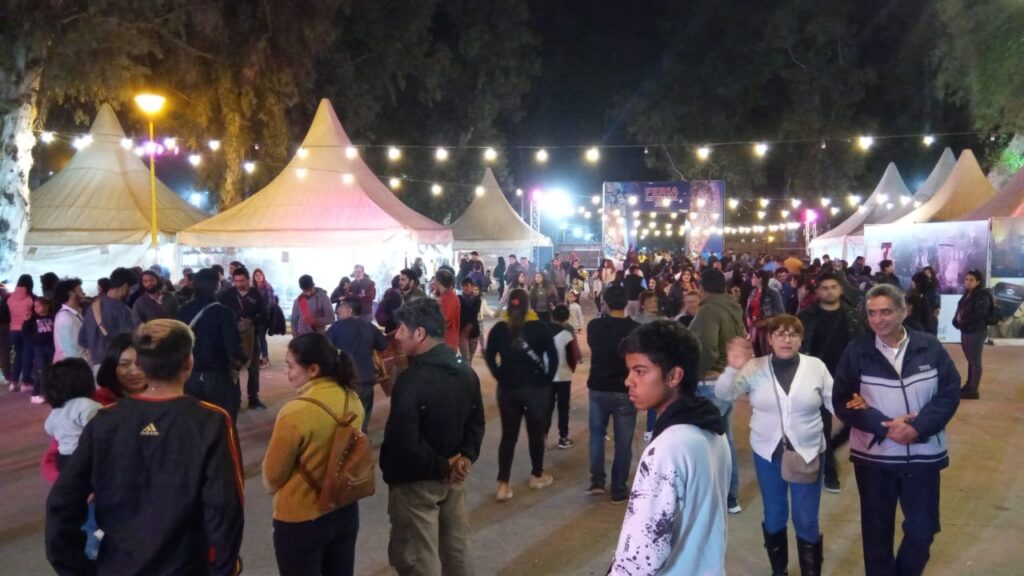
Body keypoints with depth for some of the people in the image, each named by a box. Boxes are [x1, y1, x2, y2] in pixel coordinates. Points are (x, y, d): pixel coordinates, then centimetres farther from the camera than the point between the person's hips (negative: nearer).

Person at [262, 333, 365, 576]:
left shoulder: (295, 413, -26)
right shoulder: (353, 399, -7)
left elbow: (272, 477, -12)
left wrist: (273, 487, 9)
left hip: (300, 519, -6)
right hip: (345, 510, 6)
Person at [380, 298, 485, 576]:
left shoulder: (412, 379, -24)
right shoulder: (465, 370, 4)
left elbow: (404, 442, -28)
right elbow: (476, 421, 12)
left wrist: (438, 468, -16)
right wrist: (467, 455, -1)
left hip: (416, 482, -8)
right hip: (454, 476, 8)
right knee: (457, 549, 20)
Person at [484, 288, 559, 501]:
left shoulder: (499, 328, -3)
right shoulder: (540, 327, -10)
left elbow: (489, 357, 1)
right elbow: (553, 357, -10)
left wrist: (501, 377, 8)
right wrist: (546, 381, 1)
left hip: (507, 389, 2)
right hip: (535, 388, -2)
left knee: (508, 435, 8)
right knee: (536, 433, 16)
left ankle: (503, 485, 3)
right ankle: (537, 476, 31)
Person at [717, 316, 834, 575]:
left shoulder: (816, 366, -5)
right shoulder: (755, 367, -6)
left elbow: (835, 402, 2)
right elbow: (723, 394, -11)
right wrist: (733, 368, -29)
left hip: (807, 453, -1)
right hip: (767, 453, 1)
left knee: (806, 521, 5)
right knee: (774, 517, 16)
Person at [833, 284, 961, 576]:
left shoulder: (930, 347, -6)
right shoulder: (856, 352, -7)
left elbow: (950, 393, -5)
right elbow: (842, 402, -7)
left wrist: (917, 427, -18)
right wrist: (884, 426, -19)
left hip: (923, 454, 1)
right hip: (873, 455, 0)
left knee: (922, 529, 12)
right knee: (877, 530, 13)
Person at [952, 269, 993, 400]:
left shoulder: (982, 296, -13)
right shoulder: (967, 294, 12)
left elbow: (980, 314, -24)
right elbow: (960, 310, 15)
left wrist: (963, 321, -18)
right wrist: (957, 321, -4)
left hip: (977, 332, -8)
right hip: (966, 331, 8)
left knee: (975, 361, -2)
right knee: (970, 360, 17)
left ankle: (973, 391, 4)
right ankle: (969, 386, 27)